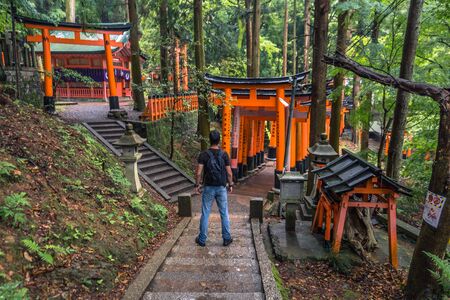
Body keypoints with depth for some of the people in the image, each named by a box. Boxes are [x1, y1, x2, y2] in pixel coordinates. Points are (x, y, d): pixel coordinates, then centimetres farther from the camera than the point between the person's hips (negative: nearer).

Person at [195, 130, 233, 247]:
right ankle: (227, 238, 18)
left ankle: (202, 239, 17)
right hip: (221, 188, 1)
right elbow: (229, 173, -3)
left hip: (208, 188, -1)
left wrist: (197, 185, 3)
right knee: (224, 214, 11)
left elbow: (199, 173, -11)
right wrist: (230, 185, 11)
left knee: (205, 214, 8)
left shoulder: (203, 155, -8)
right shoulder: (224, 154, -5)